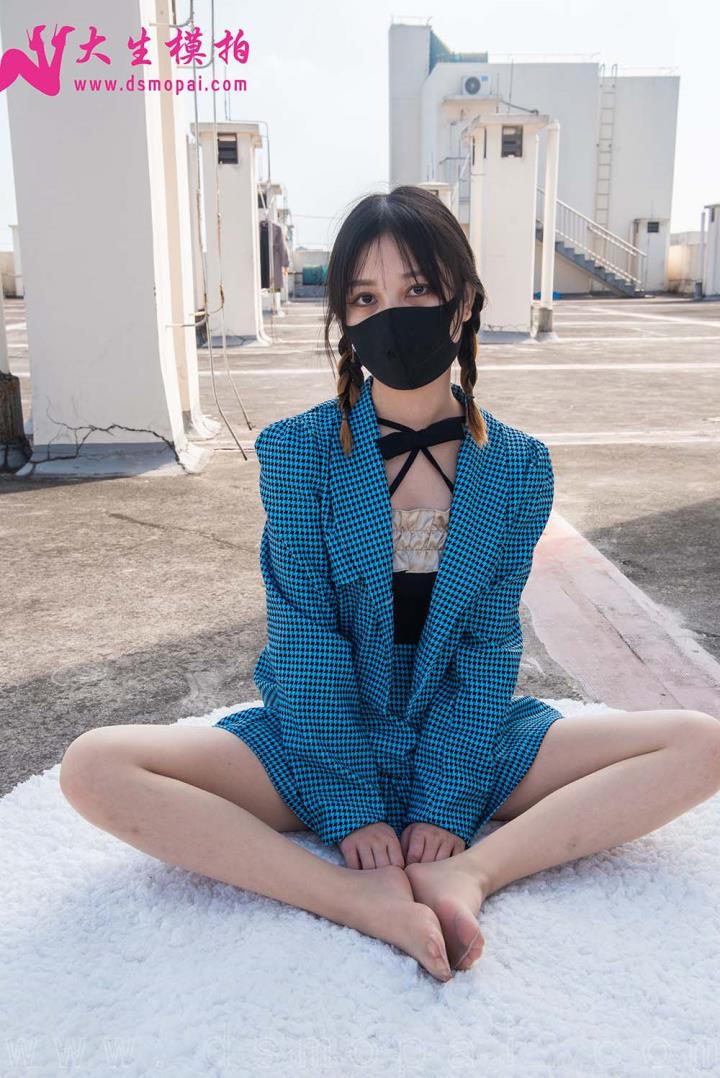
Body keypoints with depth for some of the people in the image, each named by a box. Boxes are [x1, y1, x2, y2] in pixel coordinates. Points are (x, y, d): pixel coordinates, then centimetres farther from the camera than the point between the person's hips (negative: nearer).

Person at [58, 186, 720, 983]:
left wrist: (446, 805, -15)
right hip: (321, 736, -1)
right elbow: (305, 639, -12)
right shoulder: (298, 451, -9)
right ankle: (364, 903, -27)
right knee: (93, 768, -24)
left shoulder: (517, 467, -4)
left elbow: (489, 643, -7)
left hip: (462, 738, 2)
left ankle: (464, 875, -25)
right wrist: (348, 811, -17)